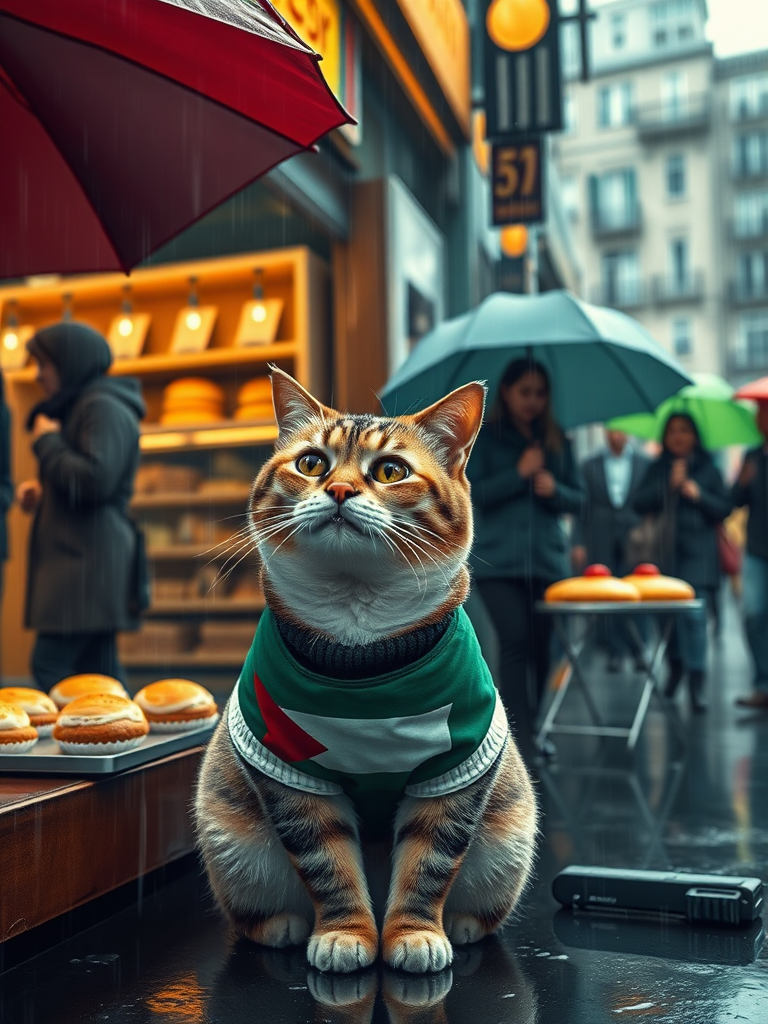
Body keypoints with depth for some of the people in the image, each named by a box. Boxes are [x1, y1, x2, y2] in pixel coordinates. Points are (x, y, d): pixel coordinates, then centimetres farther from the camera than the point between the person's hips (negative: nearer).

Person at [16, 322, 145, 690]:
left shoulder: (104, 408, -10)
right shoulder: (78, 406, 22)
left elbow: (94, 481, -21)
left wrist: (47, 441, -8)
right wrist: (40, 490, 10)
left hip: (89, 560, -10)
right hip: (75, 559, 10)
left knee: (51, 666, -13)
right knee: (98, 667, 9)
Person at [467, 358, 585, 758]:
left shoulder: (556, 441, 14)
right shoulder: (484, 437, 4)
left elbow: (578, 499, 12)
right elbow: (474, 492, -5)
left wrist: (554, 489, -8)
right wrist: (519, 473, -12)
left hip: (547, 559, 4)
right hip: (498, 561, -3)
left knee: (539, 646, 5)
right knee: (516, 642, -14)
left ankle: (532, 728, 20)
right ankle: (521, 735, -11)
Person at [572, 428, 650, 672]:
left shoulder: (645, 464, 8)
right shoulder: (590, 466, 9)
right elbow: (582, 507, 6)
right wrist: (578, 543, -1)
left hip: (635, 542, 0)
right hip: (601, 544, 0)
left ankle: (638, 649, 10)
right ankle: (615, 652, 8)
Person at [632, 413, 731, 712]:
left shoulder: (708, 469, 8)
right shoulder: (657, 469, 11)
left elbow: (724, 508, 6)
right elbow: (640, 504, 0)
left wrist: (699, 496, -11)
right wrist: (669, 484, -10)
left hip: (697, 555, -2)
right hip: (664, 553, 2)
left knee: (694, 614, -12)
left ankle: (696, 684, -9)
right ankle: (676, 665, 30)